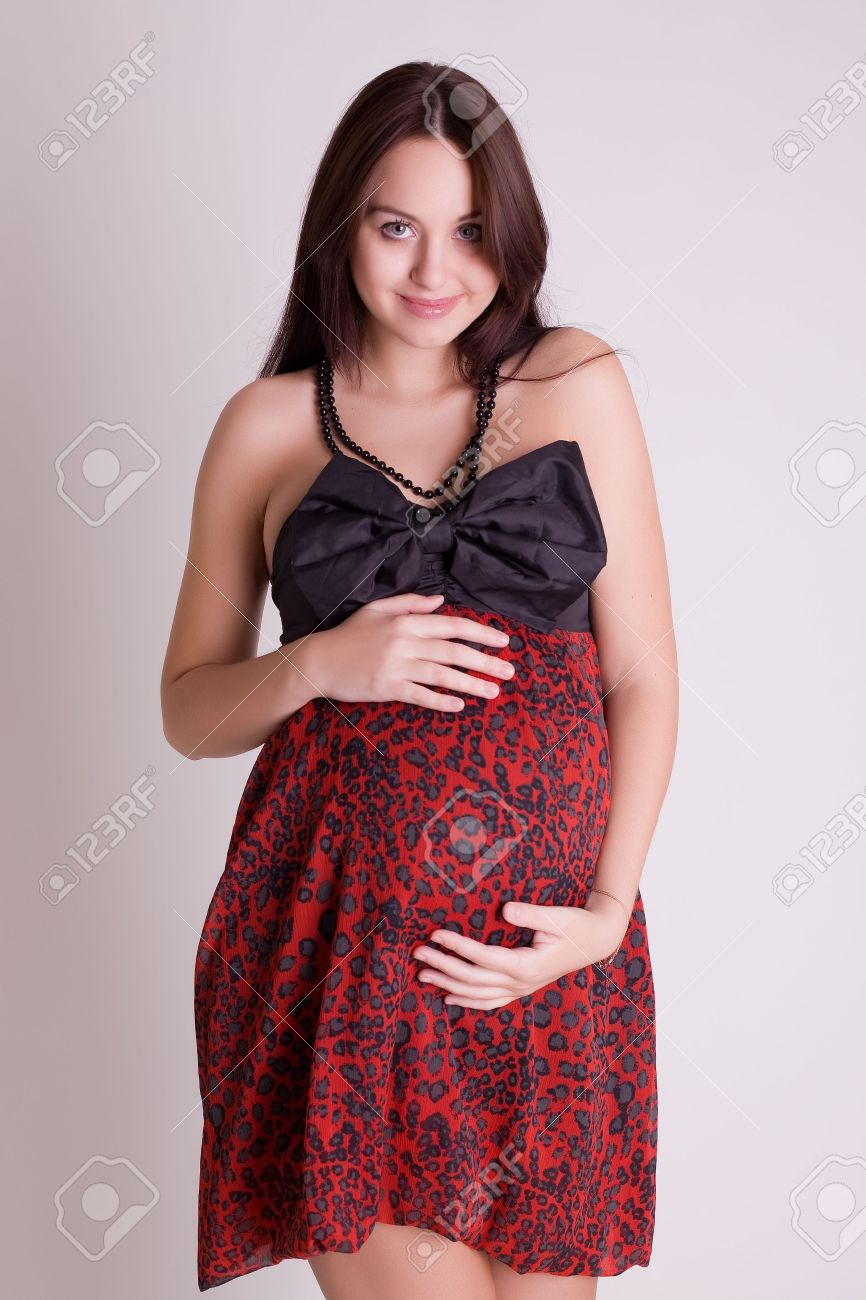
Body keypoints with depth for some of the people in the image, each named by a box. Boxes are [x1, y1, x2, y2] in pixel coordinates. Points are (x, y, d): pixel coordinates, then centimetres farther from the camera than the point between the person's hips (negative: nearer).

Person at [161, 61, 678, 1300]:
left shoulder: (578, 384, 6)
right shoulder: (267, 423, 5)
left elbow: (642, 676, 5)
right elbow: (188, 708, 10)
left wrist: (610, 908, -6)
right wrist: (321, 664, -10)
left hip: (547, 947, 1)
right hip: (339, 933, -1)